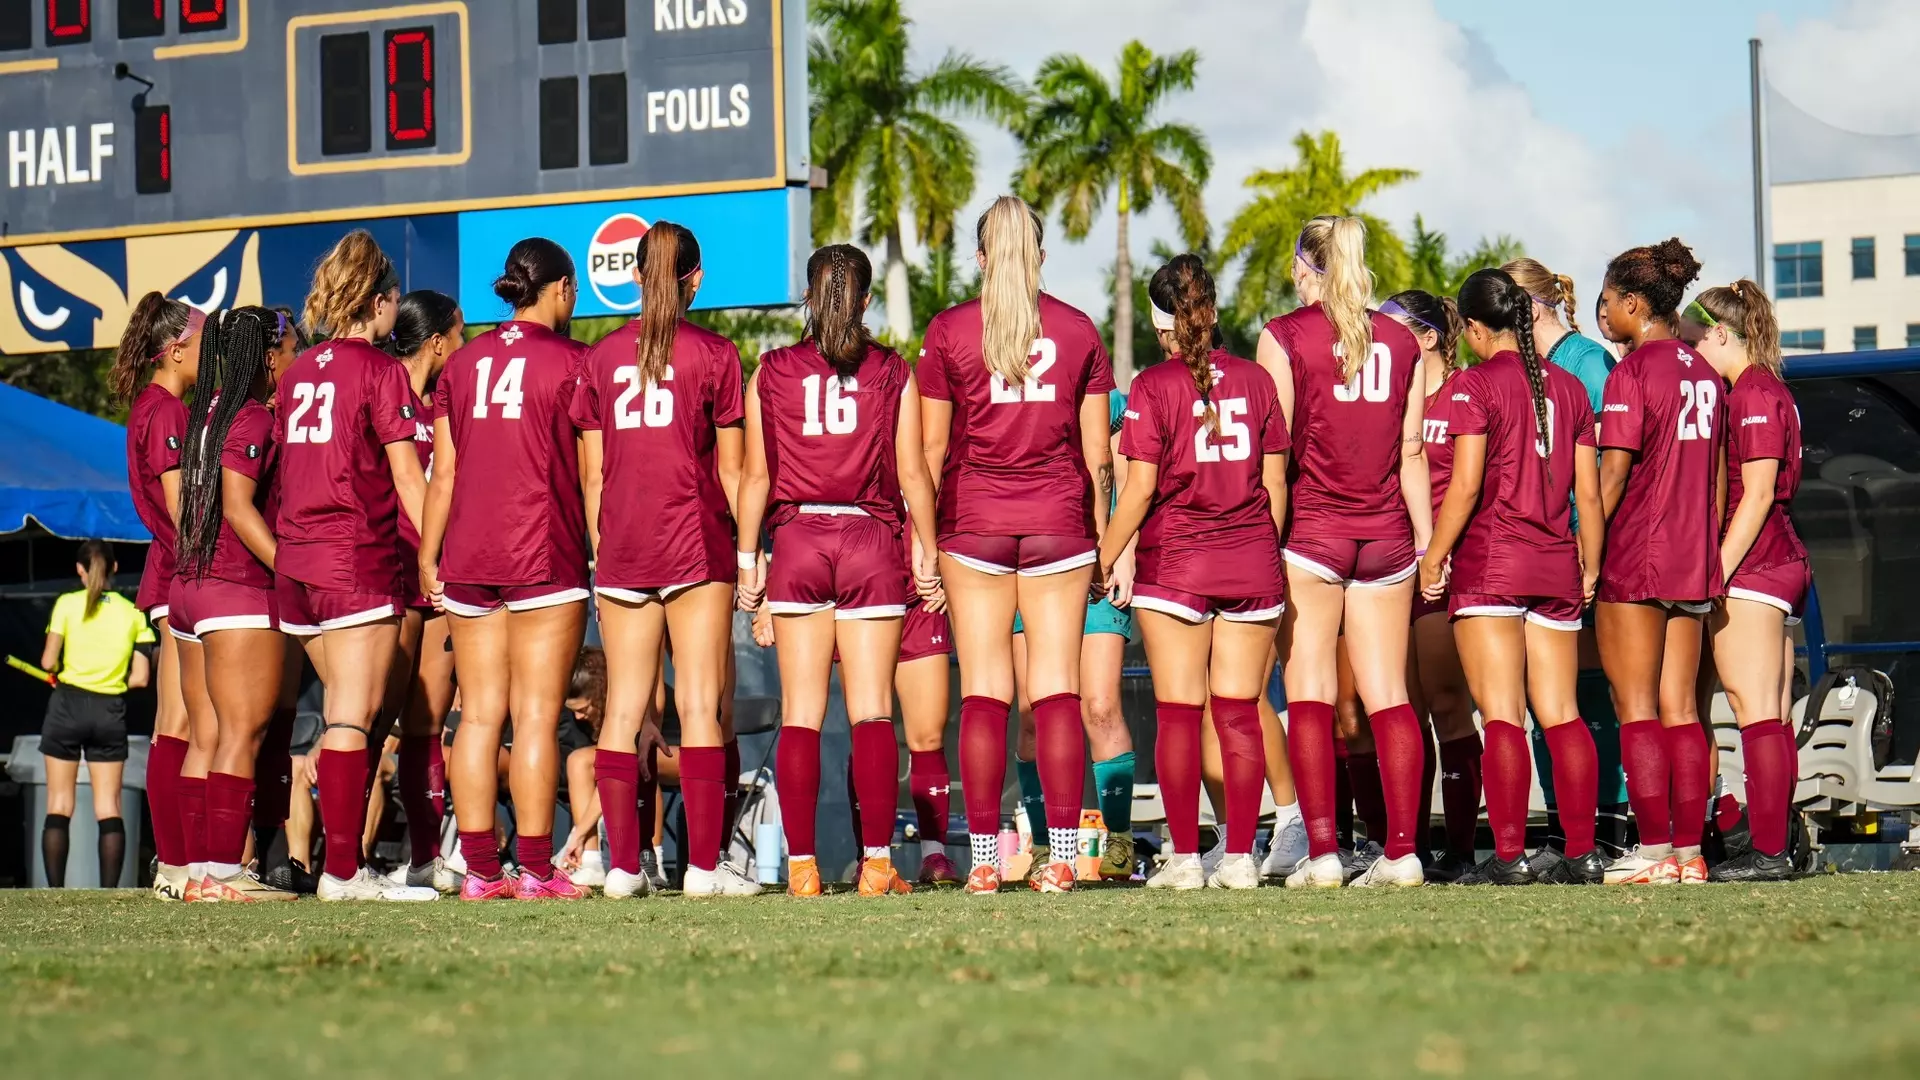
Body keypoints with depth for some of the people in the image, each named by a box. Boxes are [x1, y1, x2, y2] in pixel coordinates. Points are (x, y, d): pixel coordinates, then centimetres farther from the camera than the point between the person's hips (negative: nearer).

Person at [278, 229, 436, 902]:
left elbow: (286, 471, 16)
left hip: (295, 561, 7)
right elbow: (408, 479, -6)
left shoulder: (299, 372, 15)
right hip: (358, 557, -7)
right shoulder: (379, 370, -5)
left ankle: (342, 859, 11)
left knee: (345, 712, 13)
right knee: (354, 715, -8)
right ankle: (342, 871, -12)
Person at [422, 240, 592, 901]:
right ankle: (536, 872, -6)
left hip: (468, 558, 4)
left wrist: (428, 557, 14)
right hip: (545, 555, -4)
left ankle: (480, 870, 3)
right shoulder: (569, 360, -2)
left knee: (478, 715, 5)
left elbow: (443, 473, 10)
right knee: (536, 716, -5)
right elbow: (591, 472, -4)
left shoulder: (463, 362, 11)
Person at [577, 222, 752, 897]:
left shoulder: (602, 357, 8)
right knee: (700, 705, -3)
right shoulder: (713, 354, 0)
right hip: (695, 541, -3)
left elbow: (591, 475, 9)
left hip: (622, 547, 3)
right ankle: (704, 866, -8)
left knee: (623, 708, 5)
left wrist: (600, 551, 15)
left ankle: (622, 866, 1)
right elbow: (731, 471, 0)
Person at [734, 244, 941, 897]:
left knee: (800, 713, 2)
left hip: (797, 542, 1)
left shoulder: (772, 373, 4)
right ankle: (877, 864, -7)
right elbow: (913, 475, 0)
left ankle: (801, 867, -4)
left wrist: (747, 557, 9)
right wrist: (926, 551, 9)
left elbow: (756, 477, 3)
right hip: (871, 542, -1)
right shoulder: (893, 374, 1)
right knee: (872, 711, -1)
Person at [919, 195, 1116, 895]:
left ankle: (983, 859, -5)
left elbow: (931, 450, 1)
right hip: (1058, 522, 1)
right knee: (1057, 687, 0)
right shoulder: (1078, 330, 5)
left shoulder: (948, 331, 1)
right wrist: (1102, 536, 14)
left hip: (974, 522, -1)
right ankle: (1061, 856, -6)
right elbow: (1098, 452, 6)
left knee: (982, 691, 0)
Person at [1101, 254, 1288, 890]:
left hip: (1174, 561, -3)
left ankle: (1184, 858, -2)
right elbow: (1275, 482, 7)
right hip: (1251, 560, 3)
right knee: (1240, 713, 5)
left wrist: (1104, 559, 1)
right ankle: (1240, 858, 3)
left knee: (1178, 714, 1)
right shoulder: (1254, 380, 5)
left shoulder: (1154, 386, -5)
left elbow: (1140, 487, -9)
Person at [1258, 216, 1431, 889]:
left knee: (1309, 695, -1)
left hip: (1310, 530, -3)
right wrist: (1427, 541, 14)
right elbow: (1411, 454, 10)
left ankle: (1321, 852, -8)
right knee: (1388, 695, 3)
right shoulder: (1399, 342, 9)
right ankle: (1402, 851, -3)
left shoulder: (1284, 337, -2)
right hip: (1386, 533, 3)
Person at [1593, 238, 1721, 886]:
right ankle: (1690, 852, 5)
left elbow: (1613, 474, -14)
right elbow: (1715, 476, 15)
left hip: (1634, 560, -7)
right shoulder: (1704, 373, 12)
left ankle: (1655, 850, -7)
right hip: (1693, 561, 7)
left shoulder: (1633, 371, -10)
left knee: (1636, 710, -3)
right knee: (1679, 709, 8)